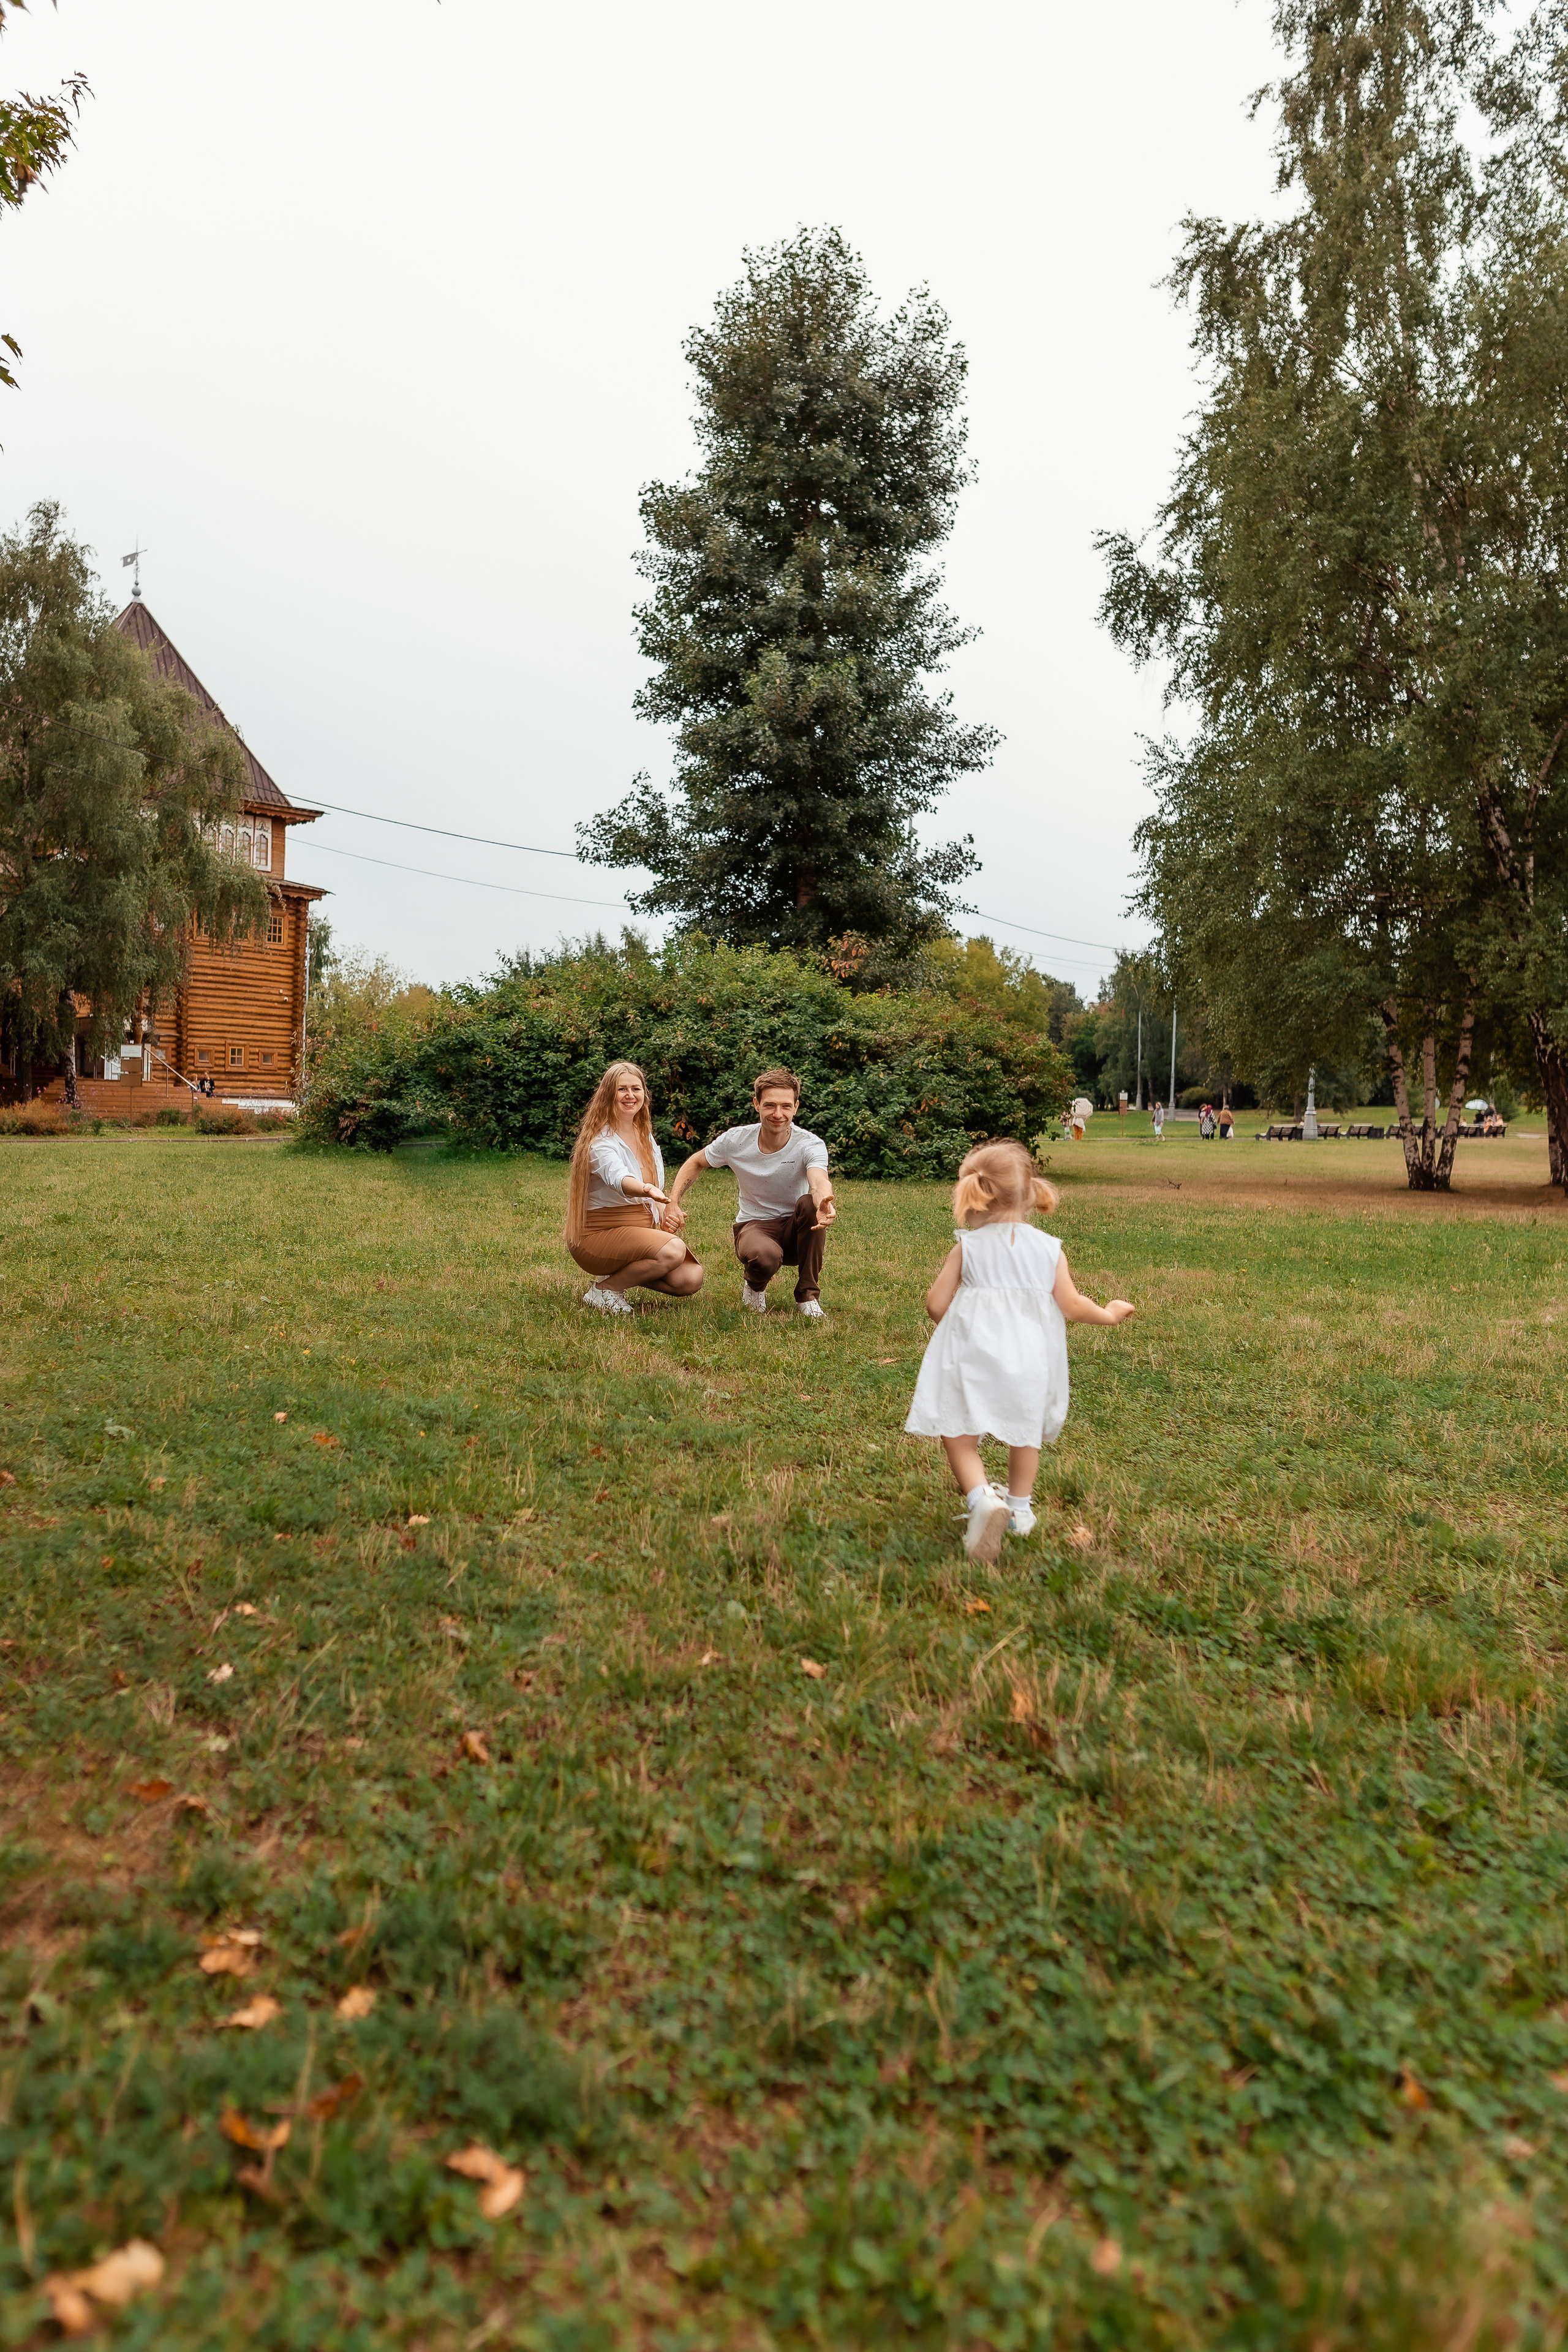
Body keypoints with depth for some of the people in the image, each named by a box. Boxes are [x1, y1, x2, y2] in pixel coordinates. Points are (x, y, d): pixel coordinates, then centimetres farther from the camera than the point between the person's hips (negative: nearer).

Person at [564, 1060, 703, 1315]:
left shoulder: (645, 1135, 9)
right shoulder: (602, 1142, -17)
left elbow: (657, 1189, 19)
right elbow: (619, 1179, -40)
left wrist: (666, 1216, -3)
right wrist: (646, 1190, -62)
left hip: (643, 1229, 8)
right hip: (600, 1233, -7)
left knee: (691, 1278, -12)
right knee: (673, 1250, -31)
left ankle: (620, 1274, 11)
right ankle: (604, 1290, -10)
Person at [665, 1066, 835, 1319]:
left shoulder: (810, 1144, -15)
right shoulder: (736, 1140, -9)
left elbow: (820, 1182, -37)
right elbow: (695, 1163, 9)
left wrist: (824, 1204, -62)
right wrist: (672, 1205, -5)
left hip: (797, 1230, 1)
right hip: (755, 1226, -1)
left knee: (810, 1202, -35)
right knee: (764, 1257, -38)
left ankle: (808, 1293, -15)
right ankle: (754, 1284, 4)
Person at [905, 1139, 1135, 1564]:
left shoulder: (967, 1247, -2)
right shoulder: (1049, 1248, 2)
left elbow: (936, 1305, -3)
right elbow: (1072, 1307, -1)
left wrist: (942, 1311, 22)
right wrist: (1108, 1314, 18)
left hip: (973, 1354, -3)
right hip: (1030, 1358, 3)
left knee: (958, 1433, 3)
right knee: (1025, 1430, 24)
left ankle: (981, 1498, -20)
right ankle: (1019, 1506, 37)